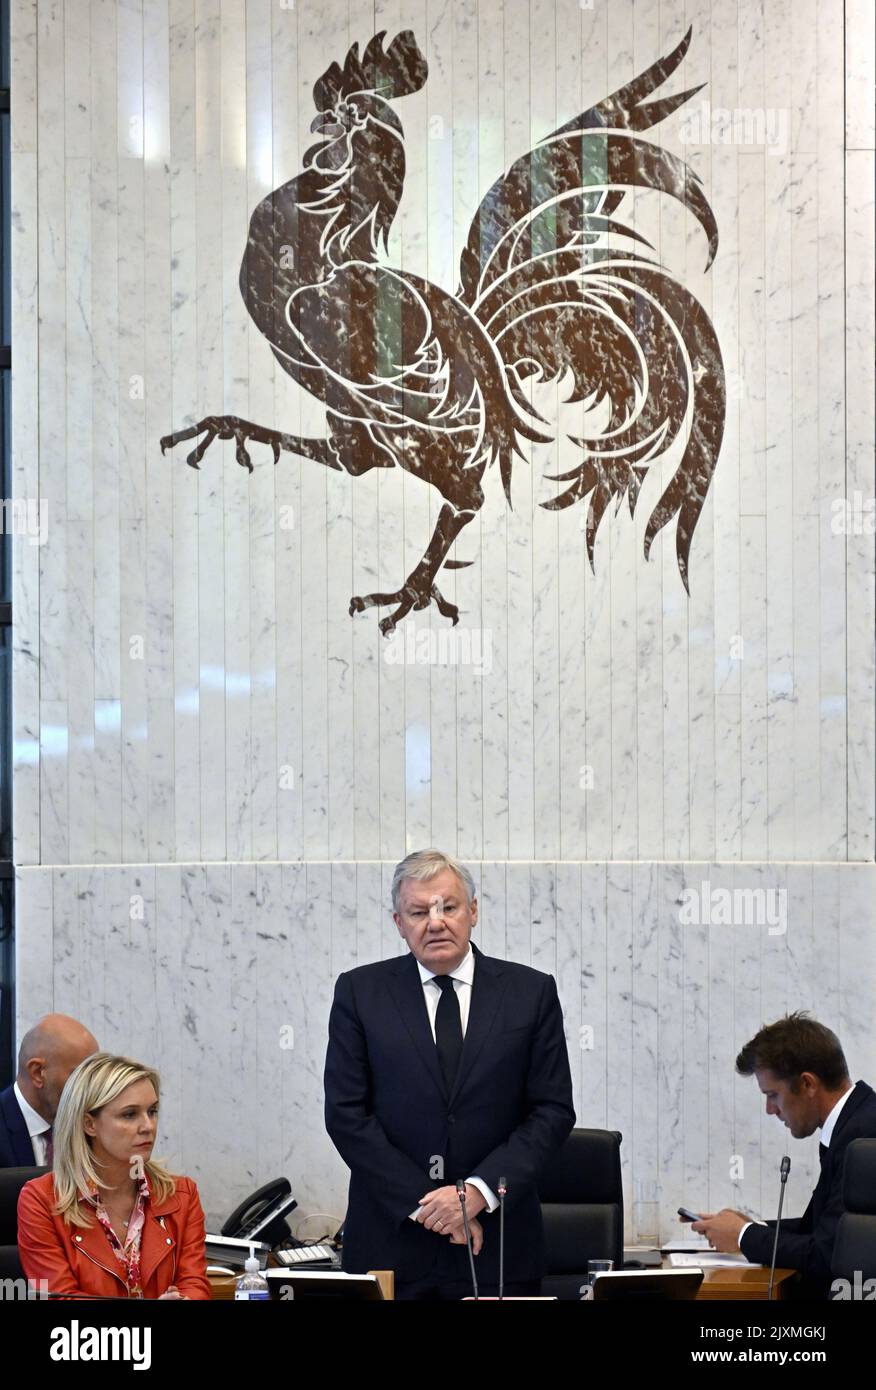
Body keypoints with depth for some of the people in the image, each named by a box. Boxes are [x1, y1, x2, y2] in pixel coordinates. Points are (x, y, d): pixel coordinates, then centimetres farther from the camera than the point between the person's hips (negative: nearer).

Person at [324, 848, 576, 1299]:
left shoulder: (531, 991, 4)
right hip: (391, 1240, 0)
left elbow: (553, 1109, 1)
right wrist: (423, 1203, -10)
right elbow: (346, 1114, -2)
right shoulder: (360, 992, 3)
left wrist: (480, 1190, -12)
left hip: (498, 1242, 0)